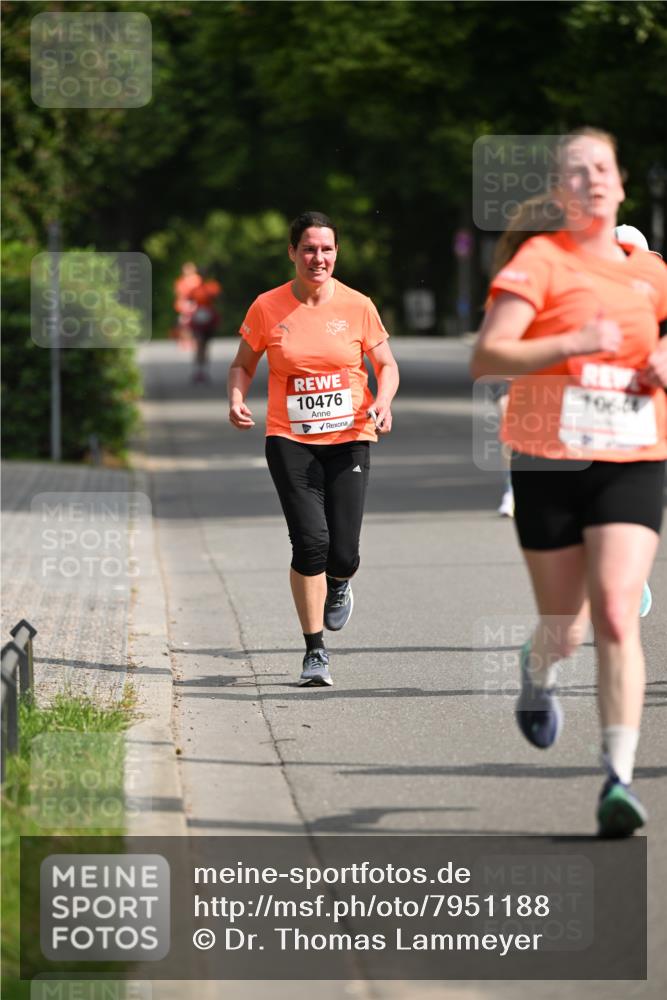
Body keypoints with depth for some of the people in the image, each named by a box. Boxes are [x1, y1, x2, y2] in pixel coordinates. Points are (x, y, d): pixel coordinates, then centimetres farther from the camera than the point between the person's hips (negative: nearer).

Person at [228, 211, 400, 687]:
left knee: (343, 555, -6)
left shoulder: (358, 306, 0)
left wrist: (383, 402, -11)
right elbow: (243, 364, 12)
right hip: (290, 439, -1)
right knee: (310, 540, -15)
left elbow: (387, 365, 9)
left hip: (349, 438, 1)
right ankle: (316, 652, -2)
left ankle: (338, 586, 34)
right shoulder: (267, 308, -1)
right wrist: (237, 398, -8)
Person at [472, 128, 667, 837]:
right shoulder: (538, 259, -3)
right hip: (548, 462, -2)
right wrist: (572, 344, -23)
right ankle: (537, 671, 46)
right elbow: (486, 358, -12)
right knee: (565, 628, 8)